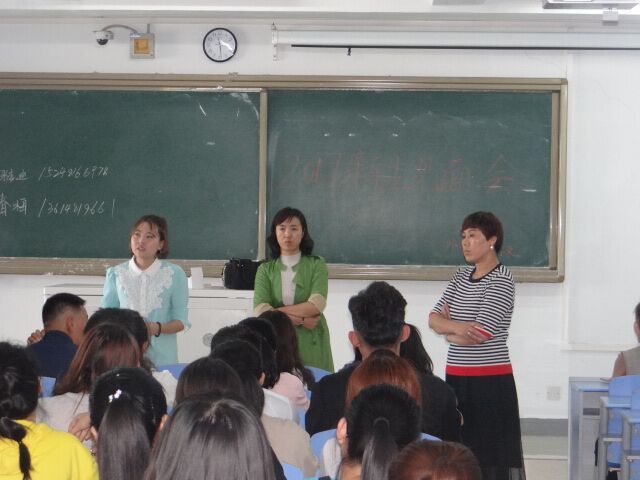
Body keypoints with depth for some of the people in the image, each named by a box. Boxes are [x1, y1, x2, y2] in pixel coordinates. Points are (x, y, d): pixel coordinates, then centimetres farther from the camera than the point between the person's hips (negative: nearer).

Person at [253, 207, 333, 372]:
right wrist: (301, 319, -12)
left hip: (311, 346, -1)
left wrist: (276, 311, -8)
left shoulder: (316, 265, 4)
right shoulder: (265, 270, 7)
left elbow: (316, 305, -10)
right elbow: (260, 310, -7)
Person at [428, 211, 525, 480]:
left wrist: (447, 328, 0)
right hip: (457, 377, 7)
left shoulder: (501, 280, -8)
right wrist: (458, 327, -13)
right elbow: (434, 318, 7)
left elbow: (481, 333, -17)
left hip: (490, 380, -7)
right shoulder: (462, 276, 13)